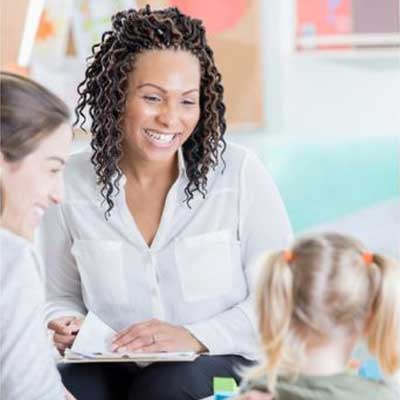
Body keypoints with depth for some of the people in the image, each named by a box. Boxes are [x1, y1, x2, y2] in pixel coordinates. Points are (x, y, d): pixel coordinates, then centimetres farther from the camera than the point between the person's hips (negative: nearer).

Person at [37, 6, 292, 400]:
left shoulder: (239, 173, -5)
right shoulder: (70, 184, 1)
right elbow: (61, 295, 14)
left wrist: (195, 337, -19)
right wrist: (65, 326, -10)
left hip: (223, 364, -1)